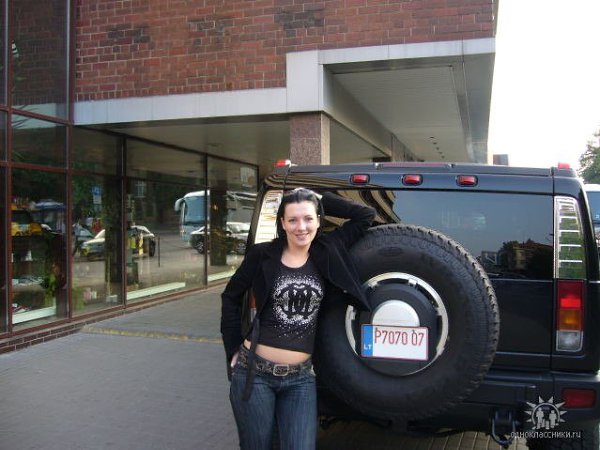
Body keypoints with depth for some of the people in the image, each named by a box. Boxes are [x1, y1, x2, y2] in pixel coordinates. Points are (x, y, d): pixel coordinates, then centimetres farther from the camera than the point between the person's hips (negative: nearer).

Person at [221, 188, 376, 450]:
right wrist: (234, 348, 5)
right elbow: (231, 297, 8)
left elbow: (365, 215, 6)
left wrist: (322, 201, 3)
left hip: (300, 377, 2)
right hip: (254, 372, -1)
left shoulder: (327, 252, 1)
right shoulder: (262, 255, -5)